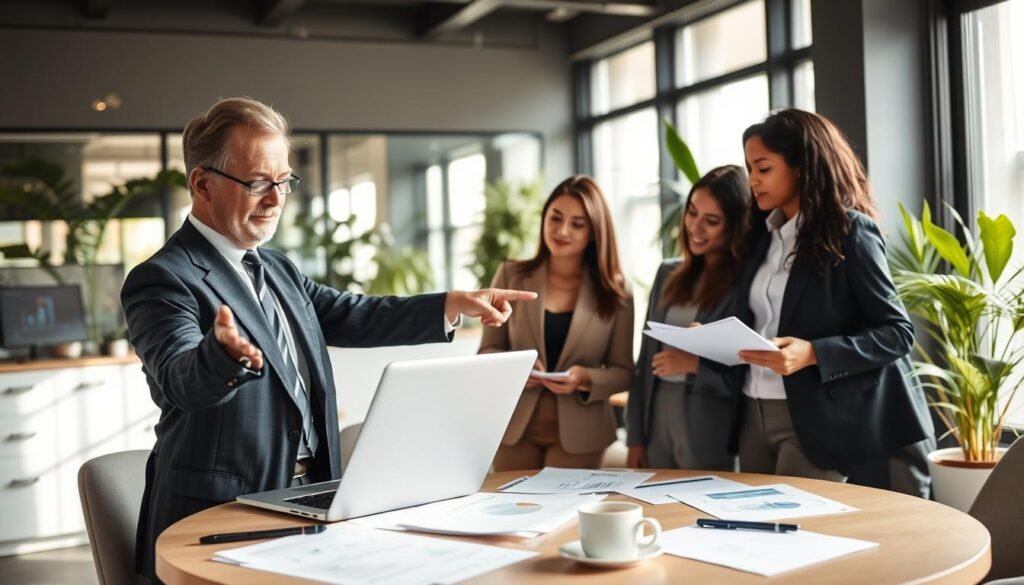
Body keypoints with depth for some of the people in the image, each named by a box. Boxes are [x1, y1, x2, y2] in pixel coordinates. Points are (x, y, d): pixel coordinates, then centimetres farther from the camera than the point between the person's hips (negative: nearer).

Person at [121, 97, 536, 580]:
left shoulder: (277, 270, 15)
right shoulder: (163, 279, -11)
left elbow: (352, 317, 9)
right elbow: (181, 381, -26)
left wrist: (454, 304, -2)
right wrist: (224, 352, -48)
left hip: (305, 498, 7)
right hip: (222, 520, -7)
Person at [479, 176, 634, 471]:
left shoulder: (615, 292, -1)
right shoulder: (511, 276, 1)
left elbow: (623, 371, 0)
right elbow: (488, 351, 3)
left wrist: (586, 378, -20)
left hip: (578, 433, -1)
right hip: (515, 426, 1)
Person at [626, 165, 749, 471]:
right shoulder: (668, 273, 10)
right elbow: (646, 359, 10)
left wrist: (696, 364, -21)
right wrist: (635, 437, 7)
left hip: (710, 435, -5)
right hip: (656, 419, 5)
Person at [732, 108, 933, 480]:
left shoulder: (849, 230, -7)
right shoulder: (763, 234, 13)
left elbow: (897, 332, -10)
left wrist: (813, 354, -22)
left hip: (816, 418, -7)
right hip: (754, 415, 7)